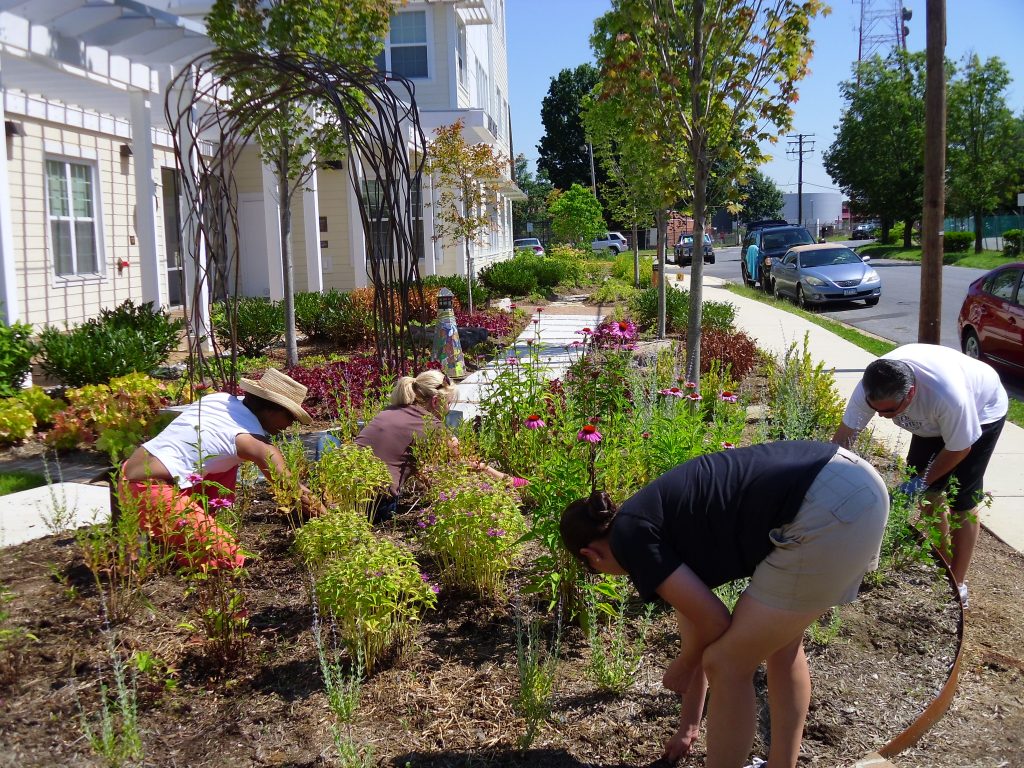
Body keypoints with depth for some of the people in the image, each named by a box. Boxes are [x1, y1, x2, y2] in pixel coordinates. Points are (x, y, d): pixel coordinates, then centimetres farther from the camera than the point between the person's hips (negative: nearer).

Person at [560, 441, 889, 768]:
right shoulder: (666, 521, 25)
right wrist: (689, 725, 44)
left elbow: (713, 622, 1)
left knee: (727, 665, 5)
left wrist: (682, 667, 24)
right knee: (780, 644, 27)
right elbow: (697, 626, 34)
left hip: (823, 513, -10)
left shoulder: (629, 535, 1)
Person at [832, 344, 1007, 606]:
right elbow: (842, 438, -24)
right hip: (934, 419, 5)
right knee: (929, 493, 4)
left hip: (981, 411, -5)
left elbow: (959, 449, -26)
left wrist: (922, 482, -23)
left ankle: (958, 585, 8)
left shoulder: (948, 397, -45)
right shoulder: (870, 387, -32)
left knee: (961, 503, -6)